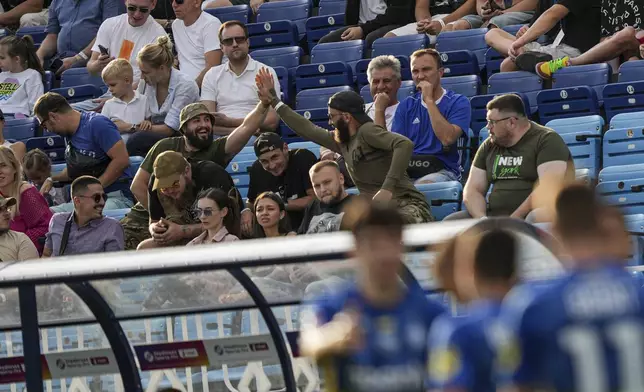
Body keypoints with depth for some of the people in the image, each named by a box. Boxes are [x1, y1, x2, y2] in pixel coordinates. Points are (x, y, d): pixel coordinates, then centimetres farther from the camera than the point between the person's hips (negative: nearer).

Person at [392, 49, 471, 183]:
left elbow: (447, 139, -12)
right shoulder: (406, 105, 19)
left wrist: (429, 100, -7)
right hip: (408, 170, 3)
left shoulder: (458, 103, 5)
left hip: (441, 171, -3)